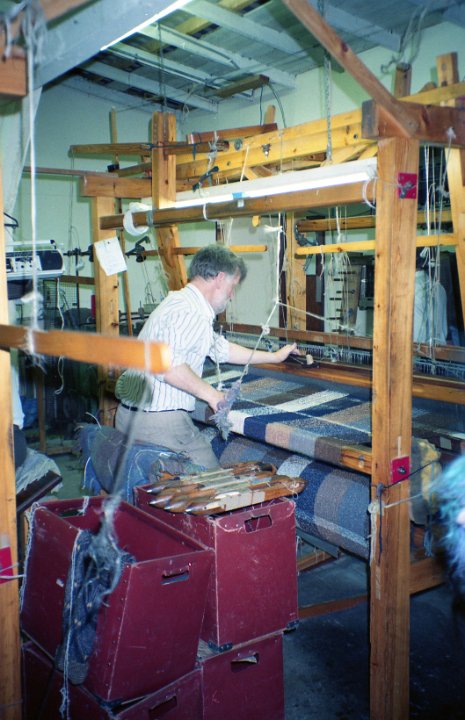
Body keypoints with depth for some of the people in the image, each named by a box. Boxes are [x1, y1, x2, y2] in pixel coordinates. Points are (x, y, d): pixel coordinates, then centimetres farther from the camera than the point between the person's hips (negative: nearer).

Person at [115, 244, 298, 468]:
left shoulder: (181, 302, 19)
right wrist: (210, 394, -17)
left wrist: (275, 356, 36)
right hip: (160, 422, -10)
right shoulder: (190, 311, -17)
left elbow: (221, 348, 29)